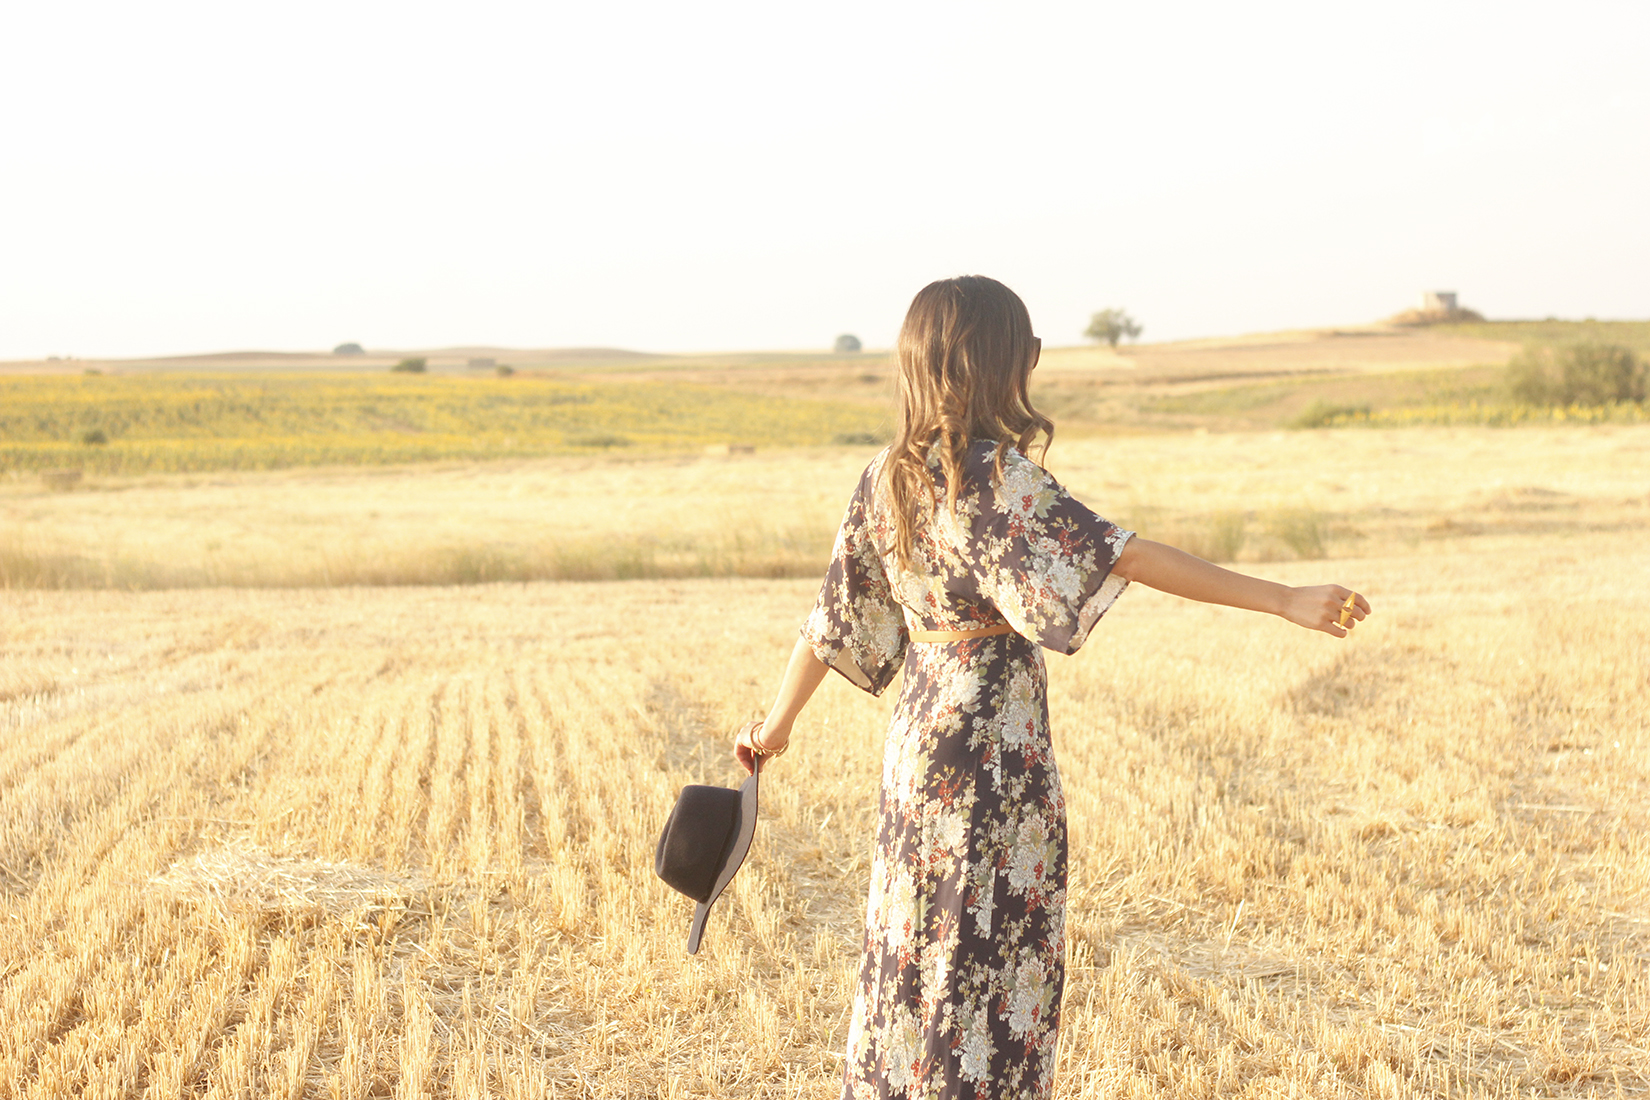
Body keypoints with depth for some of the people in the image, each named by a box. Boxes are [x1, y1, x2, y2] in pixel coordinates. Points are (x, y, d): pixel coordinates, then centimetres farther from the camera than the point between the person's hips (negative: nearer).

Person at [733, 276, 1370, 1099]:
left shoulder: (886, 478, 4)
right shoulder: (995, 476, -18)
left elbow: (837, 615, 10)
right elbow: (1127, 556, -24)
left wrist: (777, 723, 23)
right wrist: (1286, 601, -24)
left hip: (915, 739, 8)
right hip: (993, 749, -8)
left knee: (916, 950, 18)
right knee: (993, 960, 4)